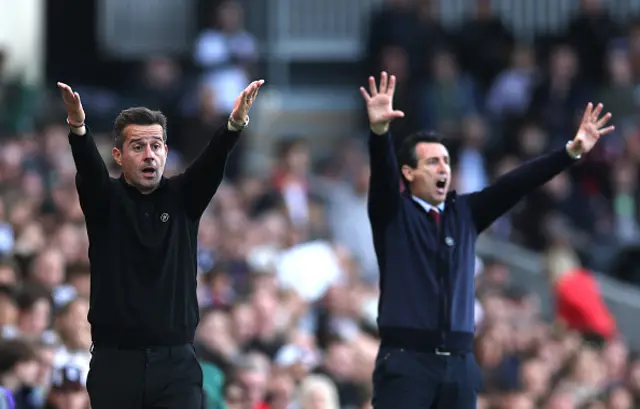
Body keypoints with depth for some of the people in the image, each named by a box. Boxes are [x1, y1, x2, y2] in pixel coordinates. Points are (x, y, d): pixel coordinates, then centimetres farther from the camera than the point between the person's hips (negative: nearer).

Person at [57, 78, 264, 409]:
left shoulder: (182, 198, 7)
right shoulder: (105, 200, 3)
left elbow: (211, 161, -11)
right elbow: (88, 167, -18)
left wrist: (235, 124, -32)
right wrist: (77, 128, -40)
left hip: (175, 361, 1)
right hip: (115, 363, -1)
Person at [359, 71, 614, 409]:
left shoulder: (464, 213, 14)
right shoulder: (393, 212, 2)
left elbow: (515, 185, 7)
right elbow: (383, 171, -16)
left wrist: (571, 151, -2)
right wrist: (379, 131, -36)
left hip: (460, 364, 5)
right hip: (405, 360, -5)